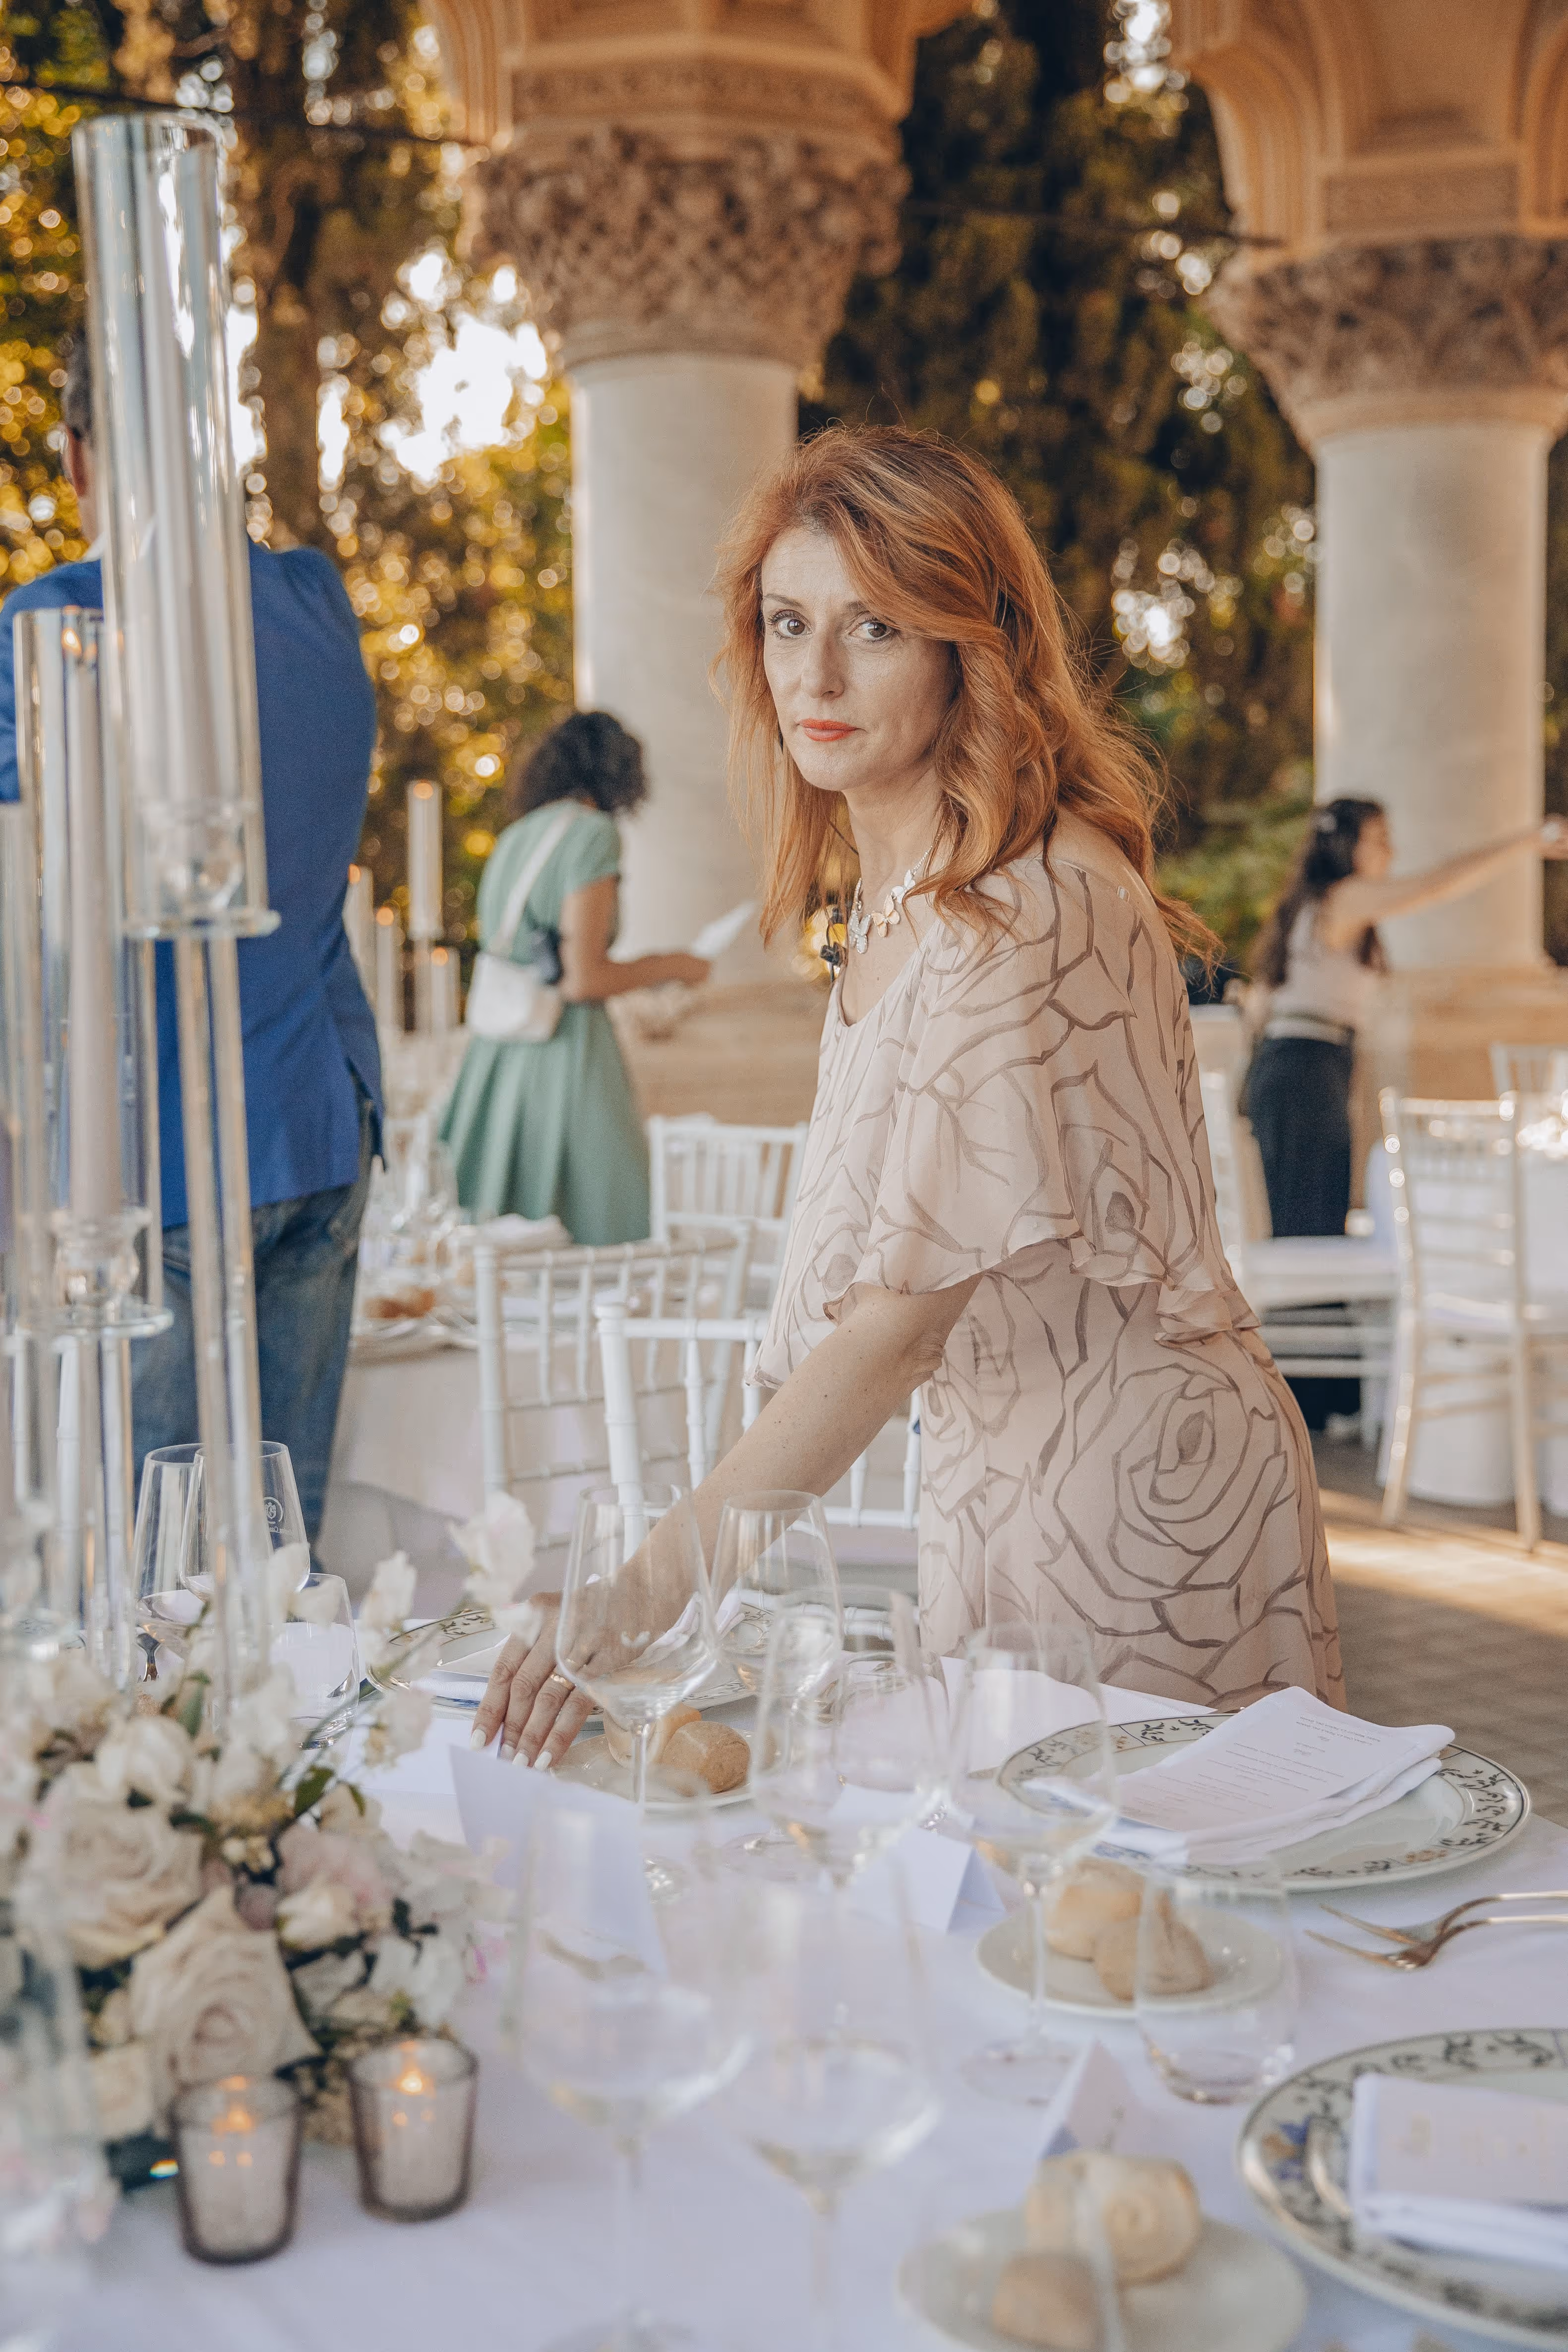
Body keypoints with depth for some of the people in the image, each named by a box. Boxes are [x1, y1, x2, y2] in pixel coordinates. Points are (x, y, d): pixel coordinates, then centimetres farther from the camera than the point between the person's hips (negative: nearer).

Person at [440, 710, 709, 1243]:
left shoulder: (514, 839, 15)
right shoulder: (592, 834, -9)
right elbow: (583, 982, -15)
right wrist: (672, 966, 0)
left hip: (501, 1055, 8)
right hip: (564, 1053, -8)